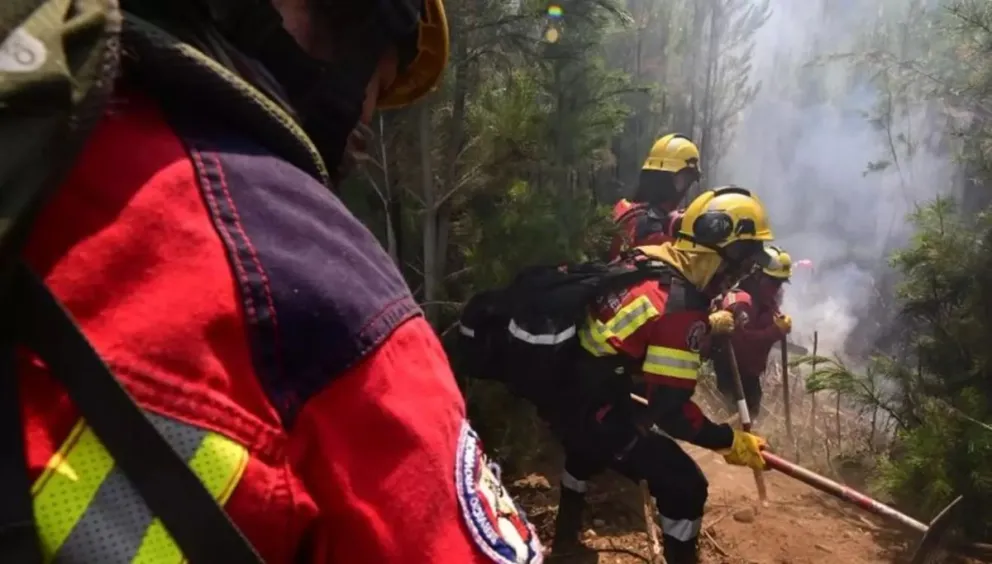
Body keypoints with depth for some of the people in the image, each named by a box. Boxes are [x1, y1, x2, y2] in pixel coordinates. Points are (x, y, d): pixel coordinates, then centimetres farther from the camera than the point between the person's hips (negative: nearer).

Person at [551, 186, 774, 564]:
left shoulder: (647, 261, 0)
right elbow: (670, 411, -24)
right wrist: (730, 440, -12)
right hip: (593, 411, -10)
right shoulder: (680, 308, -24)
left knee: (588, 445, 38)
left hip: (567, 394, 10)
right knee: (684, 487, -2)